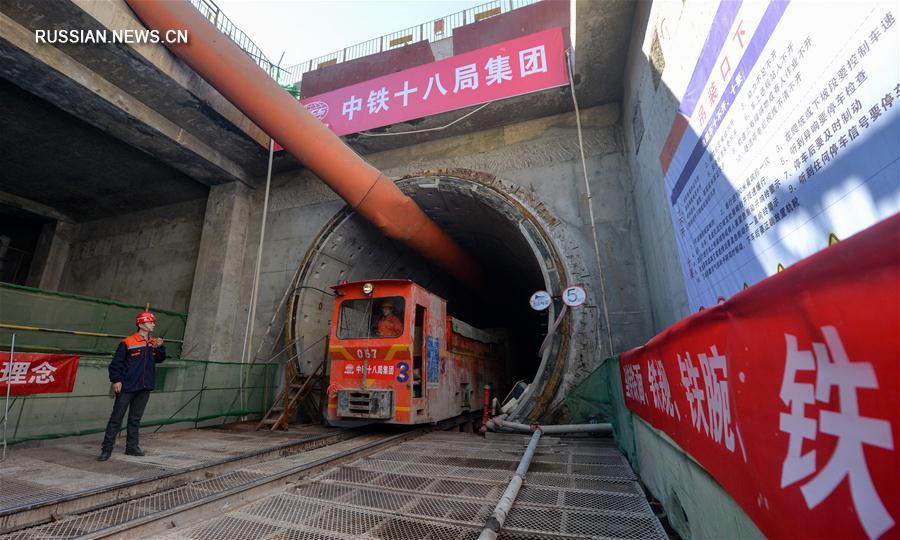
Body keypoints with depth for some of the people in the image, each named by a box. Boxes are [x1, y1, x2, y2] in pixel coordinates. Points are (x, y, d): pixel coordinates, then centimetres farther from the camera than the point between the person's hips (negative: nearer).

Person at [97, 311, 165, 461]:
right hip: (127, 387, -5)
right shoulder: (127, 343, -9)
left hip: (144, 388, 5)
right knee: (116, 418, 1)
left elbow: (159, 359, 9)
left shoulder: (153, 343, 8)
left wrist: (160, 347, -7)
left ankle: (132, 447, 23)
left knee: (135, 418, 14)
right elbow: (116, 363, -8)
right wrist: (116, 380, -14)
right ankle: (107, 449, 11)